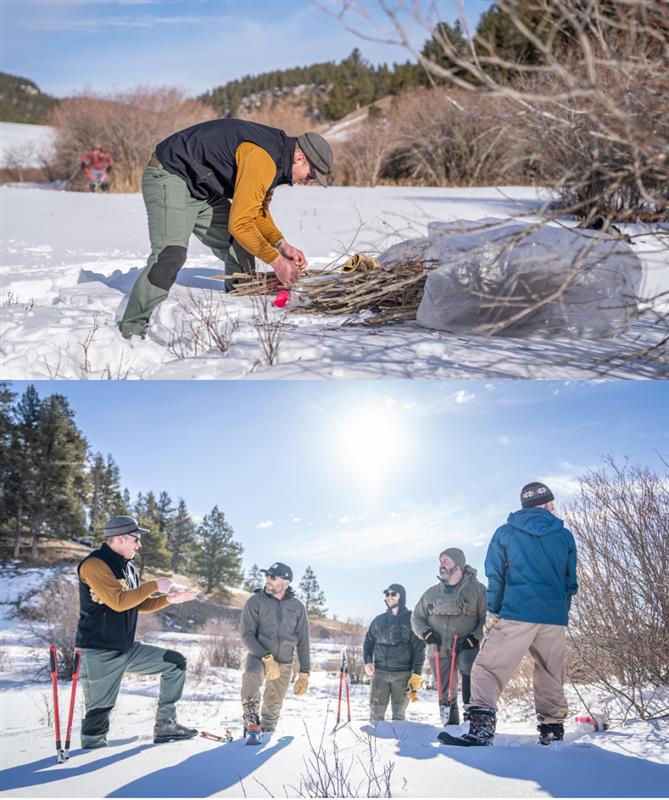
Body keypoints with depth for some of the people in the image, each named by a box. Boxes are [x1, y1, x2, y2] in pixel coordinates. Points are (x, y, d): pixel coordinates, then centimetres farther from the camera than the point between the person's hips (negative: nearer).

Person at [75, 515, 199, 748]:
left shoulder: (128, 567, 13)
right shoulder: (94, 565, -16)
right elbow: (118, 601, -27)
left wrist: (169, 599, 8)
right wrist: (154, 586, -17)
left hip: (127, 649, 9)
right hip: (99, 653, -9)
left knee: (176, 663, 7)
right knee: (99, 709, -6)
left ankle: (165, 726, 11)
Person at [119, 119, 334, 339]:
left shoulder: (275, 157, 5)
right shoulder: (261, 158, -28)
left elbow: (258, 211, 13)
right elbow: (239, 223, -29)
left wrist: (282, 245, -3)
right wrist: (276, 261, -21)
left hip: (203, 188, 11)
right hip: (169, 178, -10)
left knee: (240, 251, 7)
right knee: (171, 254, -27)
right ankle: (133, 331, -22)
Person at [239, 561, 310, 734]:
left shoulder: (297, 607, -1)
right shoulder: (255, 601, -8)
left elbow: (302, 641, 4)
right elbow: (247, 635, -11)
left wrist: (304, 673, -1)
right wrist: (266, 658, -23)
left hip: (284, 664, 3)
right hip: (258, 656, -3)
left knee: (273, 706, 11)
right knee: (251, 676, -35)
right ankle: (251, 722, -23)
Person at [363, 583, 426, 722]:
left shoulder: (411, 620, 2)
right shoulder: (379, 620, 12)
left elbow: (419, 648, -1)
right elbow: (369, 641, 18)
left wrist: (416, 675, -7)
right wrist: (367, 661, 1)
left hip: (403, 674, -2)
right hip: (379, 672, 2)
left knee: (399, 715, 4)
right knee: (376, 714, -1)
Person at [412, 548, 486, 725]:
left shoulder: (477, 589, 1)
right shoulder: (432, 593, 13)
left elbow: (487, 618, -2)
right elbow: (417, 617, 19)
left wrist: (474, 638, -15)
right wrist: (426, 633, 0)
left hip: (466, 648, -4)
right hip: (440, 651, 4)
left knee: (469, 668, -34)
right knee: (445, 695, 6)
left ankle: (471, 712, -24)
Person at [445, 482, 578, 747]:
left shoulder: (505, 533, 6)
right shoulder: (565, 536, 11)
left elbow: (494, 576, 7)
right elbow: (571, 583, 15)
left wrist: (493, 613, 15)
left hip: (516, 615, -3)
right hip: (555, 619, 3)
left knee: (488, 669, -4)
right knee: (551, 678, 16)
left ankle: (481, 726, -21)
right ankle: (552, 733, 19)